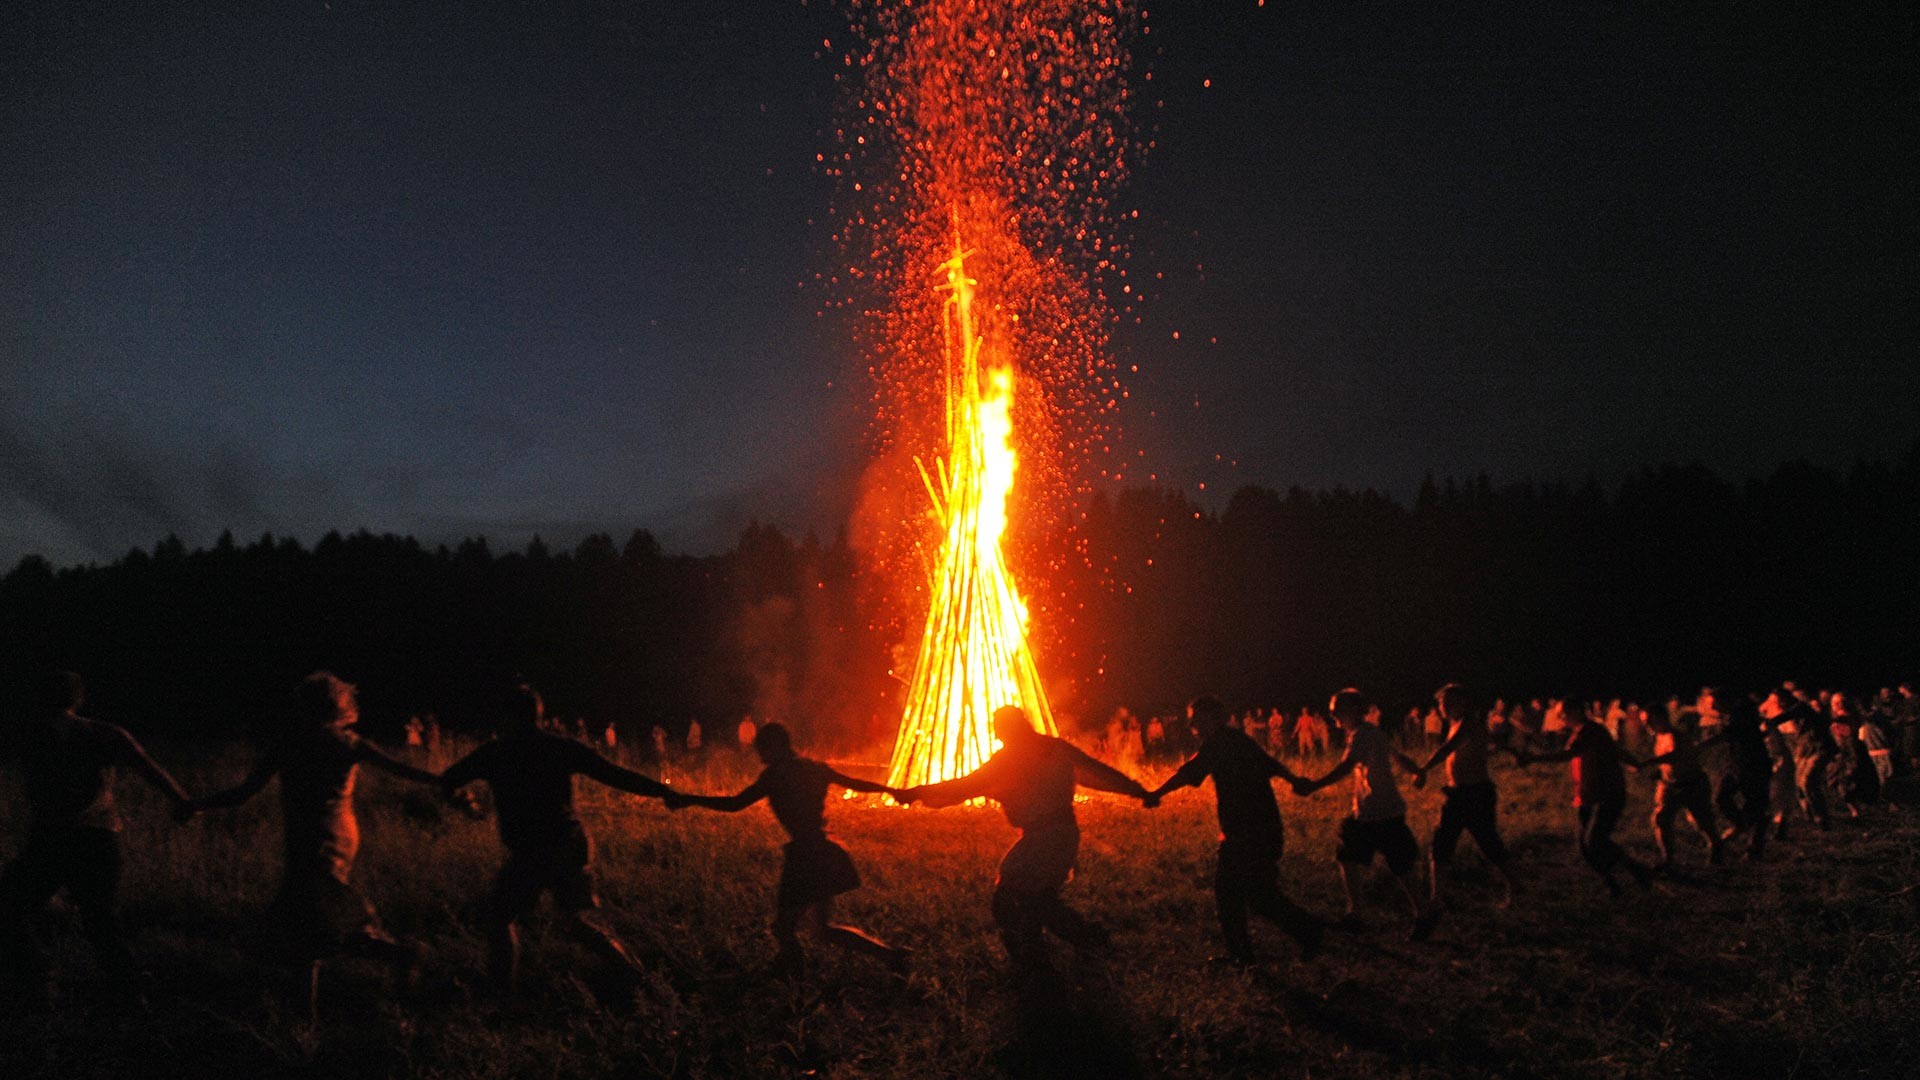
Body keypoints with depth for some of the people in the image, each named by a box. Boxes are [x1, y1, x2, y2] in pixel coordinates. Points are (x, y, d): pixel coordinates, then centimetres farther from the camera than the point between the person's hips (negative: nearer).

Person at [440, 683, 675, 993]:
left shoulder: (495, 752, -1)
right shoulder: (562, 747, 3)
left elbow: (449, 781, 12)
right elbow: (616, 775, -1)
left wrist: (460, 800, 35)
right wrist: (663, 791, 5)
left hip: (530, 854, -3)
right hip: (573, 844, 4)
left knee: (499, 915, 18)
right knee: (583, 916, 18)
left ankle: (502, 987, 15)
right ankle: (630, 970, 9)